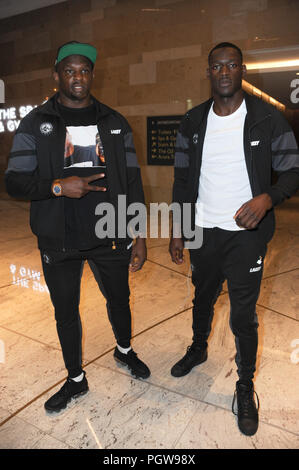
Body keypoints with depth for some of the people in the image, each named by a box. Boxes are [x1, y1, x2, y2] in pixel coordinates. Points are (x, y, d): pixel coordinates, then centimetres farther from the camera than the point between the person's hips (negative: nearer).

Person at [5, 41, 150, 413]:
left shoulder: (115, 123, 5)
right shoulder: (35, 124, 0)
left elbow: (132, 182, 3)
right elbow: (14, 181, -3)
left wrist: (139, 235, -2)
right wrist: (58, 186, -22)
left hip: (110, 238, 1)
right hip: (60, 242, -1)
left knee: (119, 300, 18)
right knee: (65, 313, 13)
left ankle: (125, 351, 50)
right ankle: (75, 379, 38)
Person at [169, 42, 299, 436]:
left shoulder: (267, 119, -5)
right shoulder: (193, 122, 4)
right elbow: (183, 180, 6)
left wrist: (267, 198, -24)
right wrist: (177, 232, 5)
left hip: (246, 234, -3)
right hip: (203, 233, 3)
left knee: (243, 317, 4)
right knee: (202, 299, 22)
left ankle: (245, 389, 28)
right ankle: (198, 349, 50)